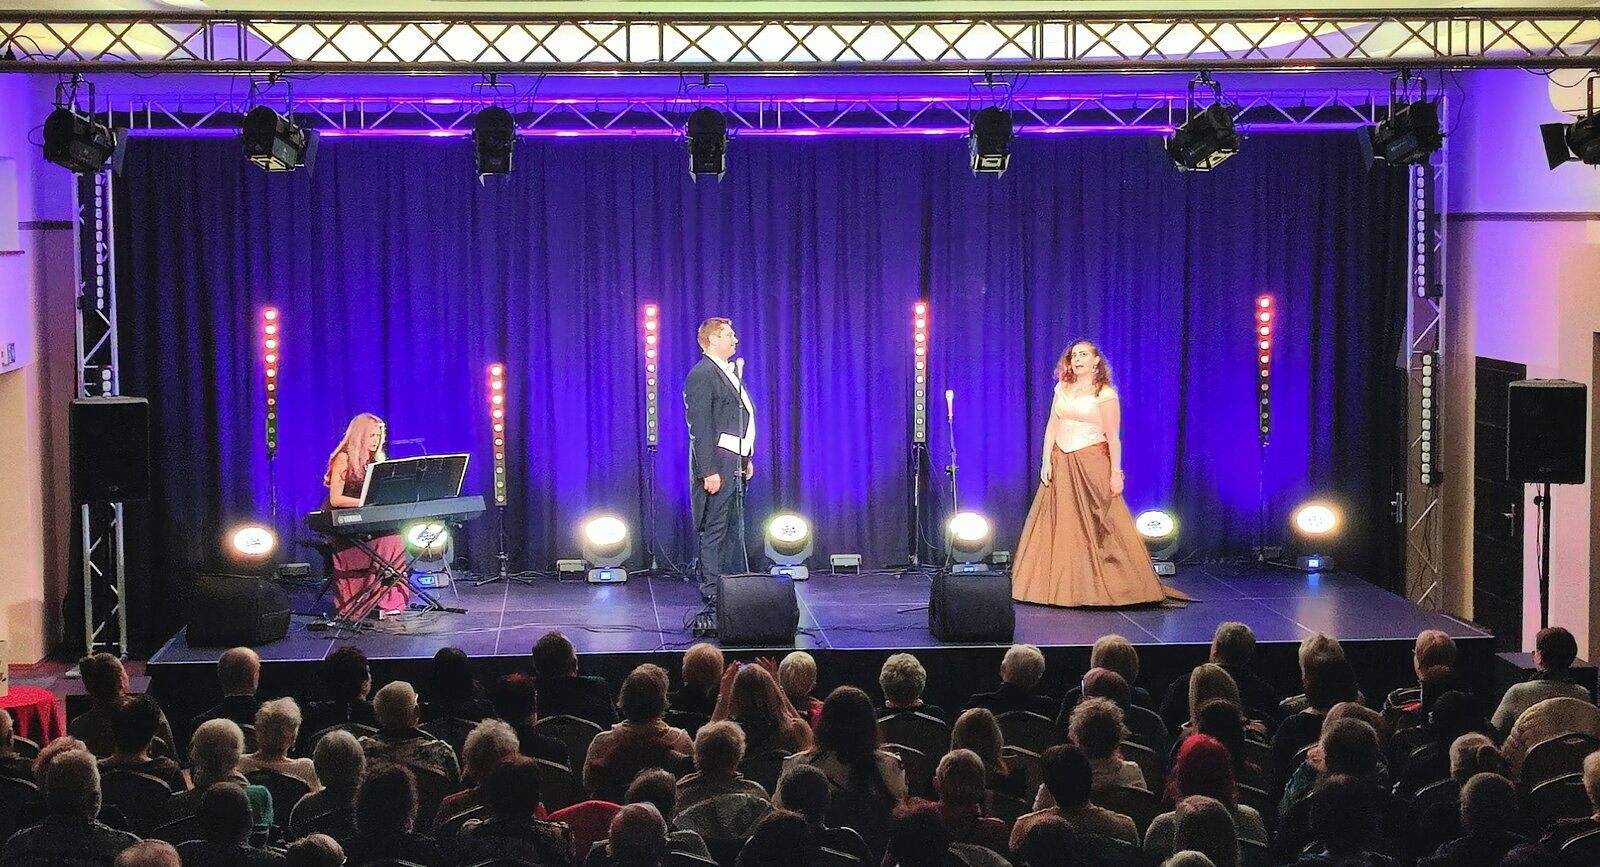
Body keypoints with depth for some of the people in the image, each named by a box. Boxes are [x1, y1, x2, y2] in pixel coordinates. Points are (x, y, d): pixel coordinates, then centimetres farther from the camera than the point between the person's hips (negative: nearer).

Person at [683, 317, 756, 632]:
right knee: (715, 531, -7)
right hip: (717, 465, -10)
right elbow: (700, 427, -18)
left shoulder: (730, 372, 18)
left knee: (733, 531, 14)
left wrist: (746, 459, 19)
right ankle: (711, 598, -4)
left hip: (734, 465, 10)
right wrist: (708, 472, -22)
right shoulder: (702, 375, -13)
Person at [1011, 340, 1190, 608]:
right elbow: (1052, 427, 11)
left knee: (1096, 527, -4)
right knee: (1060, 526, 4)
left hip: (1091, 465, -5)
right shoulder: (1062, 389, 11)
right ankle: (1063, 587, 10)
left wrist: (1116, 472, -11)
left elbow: (1113, 437, -7)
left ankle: (1099, 586, 3)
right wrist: (1046, 461, 3)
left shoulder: (1105, 394, -5)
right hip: (1061, 465, 5)